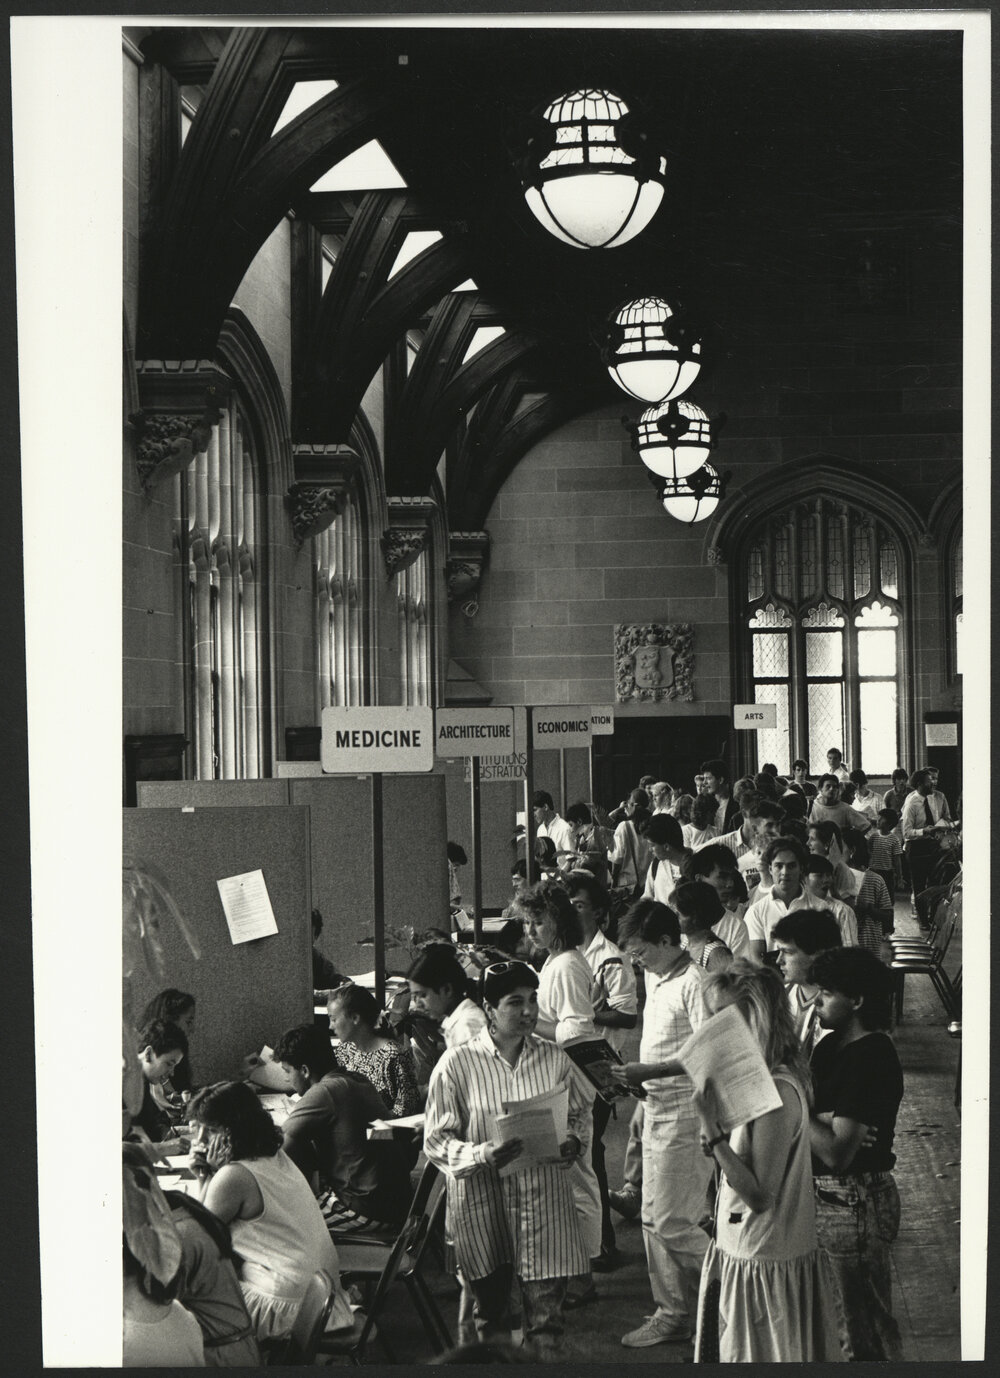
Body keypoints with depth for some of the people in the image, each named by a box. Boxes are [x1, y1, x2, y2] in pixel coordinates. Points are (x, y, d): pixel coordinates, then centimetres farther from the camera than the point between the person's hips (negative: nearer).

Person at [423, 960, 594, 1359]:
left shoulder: (553, 1058, 4)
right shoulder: (457, 1064, -6)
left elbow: (581, 1111, 18)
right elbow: (437, 1142, -6)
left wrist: (574, 1142, -4)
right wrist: (483, 1155, -23)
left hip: (544, 1198, 2)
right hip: (482, 1203, -2)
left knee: (546, 1308, 0)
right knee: (492, 1310, 12)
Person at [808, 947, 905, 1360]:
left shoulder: (872, 1059, -20)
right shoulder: (831, 1047, 10)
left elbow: (837, 1153, -24)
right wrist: (827, 1119, -17)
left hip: (855, 1199, -9)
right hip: (827, 1194, 9)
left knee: (869, 1319, 2)